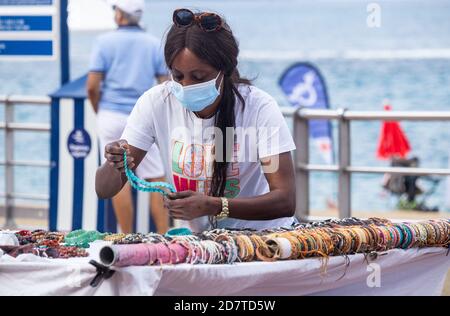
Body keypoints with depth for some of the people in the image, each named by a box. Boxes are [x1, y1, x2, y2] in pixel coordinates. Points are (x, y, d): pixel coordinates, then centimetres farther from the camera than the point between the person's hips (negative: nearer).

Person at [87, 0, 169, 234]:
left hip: (112, 116, -1)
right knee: (156, 179, 5)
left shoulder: (105, 42, -2)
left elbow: (92, 86, -6)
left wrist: (99, 112, 10)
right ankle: (164, 238, -1)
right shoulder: (155, 44, 4)